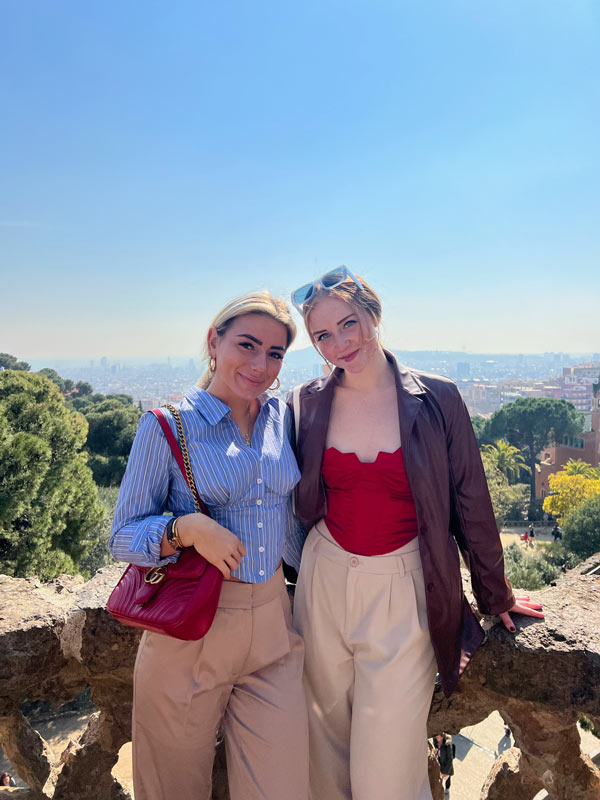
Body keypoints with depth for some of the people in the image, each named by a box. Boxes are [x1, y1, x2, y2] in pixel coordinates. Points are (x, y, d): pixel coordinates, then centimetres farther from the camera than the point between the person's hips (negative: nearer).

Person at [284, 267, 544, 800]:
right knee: (326, 745, 18)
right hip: (323, 586, 3)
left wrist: (495, 597, 10)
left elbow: (470, 504, 1)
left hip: (403, 593, -2)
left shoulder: (436, 400, -6)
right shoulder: (307, 404, -1)